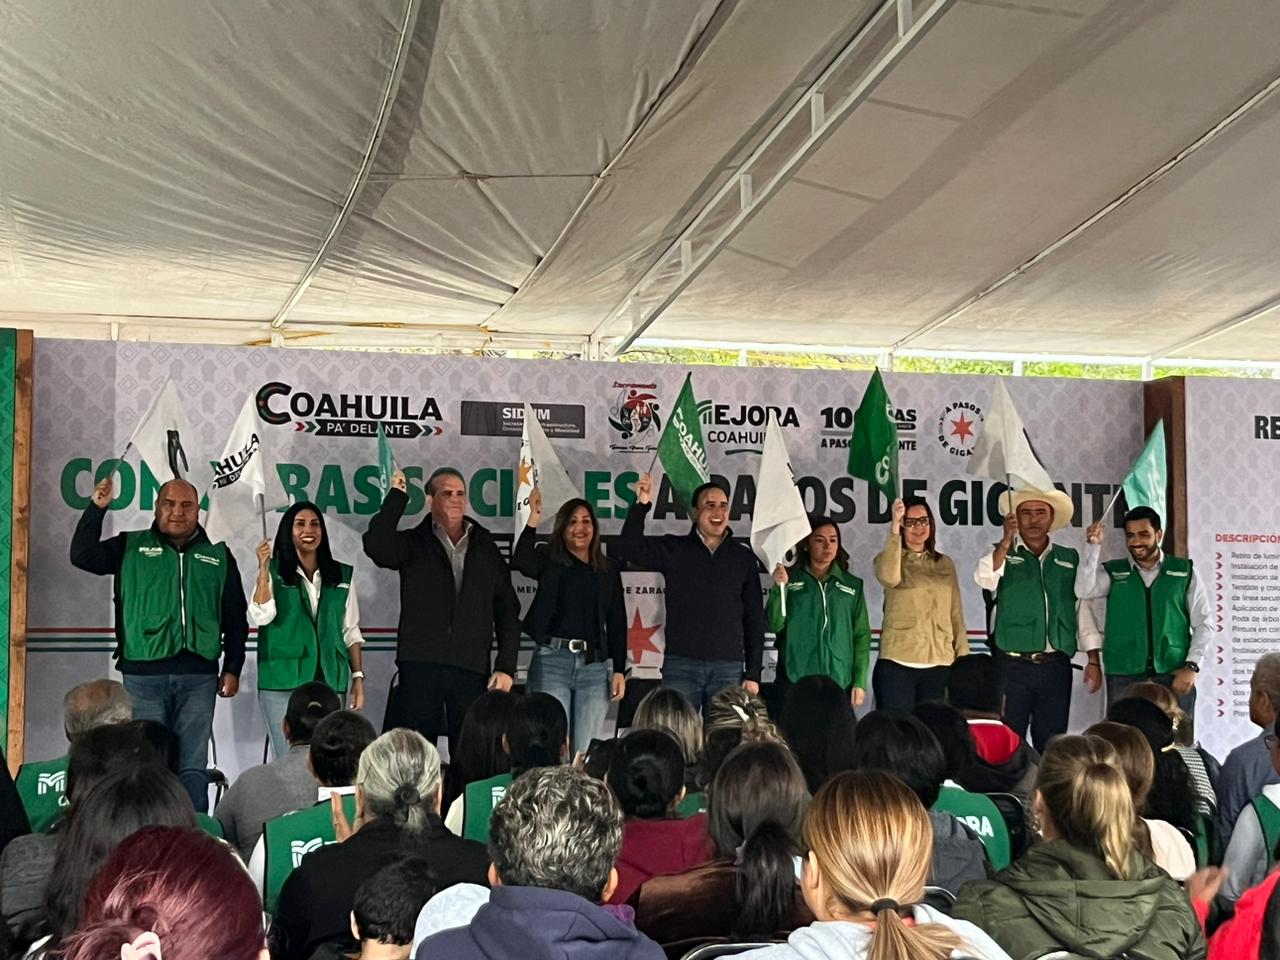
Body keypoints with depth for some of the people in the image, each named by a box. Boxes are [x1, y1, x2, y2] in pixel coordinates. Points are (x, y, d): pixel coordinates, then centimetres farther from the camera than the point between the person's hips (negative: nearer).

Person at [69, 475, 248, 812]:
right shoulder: (131, 547, 10)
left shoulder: (218, 556, 12)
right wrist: (96, 508, -12)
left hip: (198, 675, 1)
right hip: (143, 673, -1)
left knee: (194, 766, 3)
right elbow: (82, 556, -3)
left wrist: (232, 668, 8)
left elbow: (236, 619, 14)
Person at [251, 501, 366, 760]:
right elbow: (260, 617, -10)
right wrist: (263, 570, -15)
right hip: (282, 681, -2)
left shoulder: (342, 576, 12)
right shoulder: (274, 572, 5)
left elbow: (351, 632, 14)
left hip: (329, 681, 2)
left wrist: (358, 678, 8)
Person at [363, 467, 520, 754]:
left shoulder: (486, 550, 15)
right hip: (420, 665, -1)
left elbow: (508, 612, 13)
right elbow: (376, 546, -14)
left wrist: (506, 667, 5)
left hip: (472, 668, 2)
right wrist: (397, 496, -8)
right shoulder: (414, 543, 9)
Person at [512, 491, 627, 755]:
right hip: (553, 661, -2)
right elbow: (520, 563, -18)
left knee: (586, 751, 1)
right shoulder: (549, 560, 6)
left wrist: (619, 671, 6)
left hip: (595, 666, 3)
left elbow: (617, 622, 13)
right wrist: (533, 520, -25)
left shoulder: (608, 569, 14)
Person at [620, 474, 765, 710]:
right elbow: (631, 549, -7)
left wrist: (753, 673, 6)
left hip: (729, 669, 1)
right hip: (681, 665, -1)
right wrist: (642, 505, -18)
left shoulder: (744, 558, 10)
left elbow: (755, 618, 11)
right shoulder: (674, 550, 7)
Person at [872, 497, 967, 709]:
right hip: (897, 662, -3)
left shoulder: (945, 564, 14)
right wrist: (895, 528, -22)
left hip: (939, 664, 3)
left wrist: (963, 658, 8)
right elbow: (889, 578, -21)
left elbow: (956, 614, 15)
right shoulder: (888, 559, 4)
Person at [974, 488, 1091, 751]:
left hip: (1056, 667, 2)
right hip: (1012, 666, -2)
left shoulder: (1070, 559, 12)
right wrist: (1006, 541, -19)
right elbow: (985, 579, -15)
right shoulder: (1003, 554, 5)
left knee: (1051, 744, 7)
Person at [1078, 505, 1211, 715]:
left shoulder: (1184, 572, 8)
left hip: (1174, 676, 0)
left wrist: (1191, 666, -3)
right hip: (1124, 676, 0)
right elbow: (1084, 590, -10)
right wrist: (1093, 546, -15)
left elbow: (1204, 623, 7)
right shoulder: (1113, 572, 9)